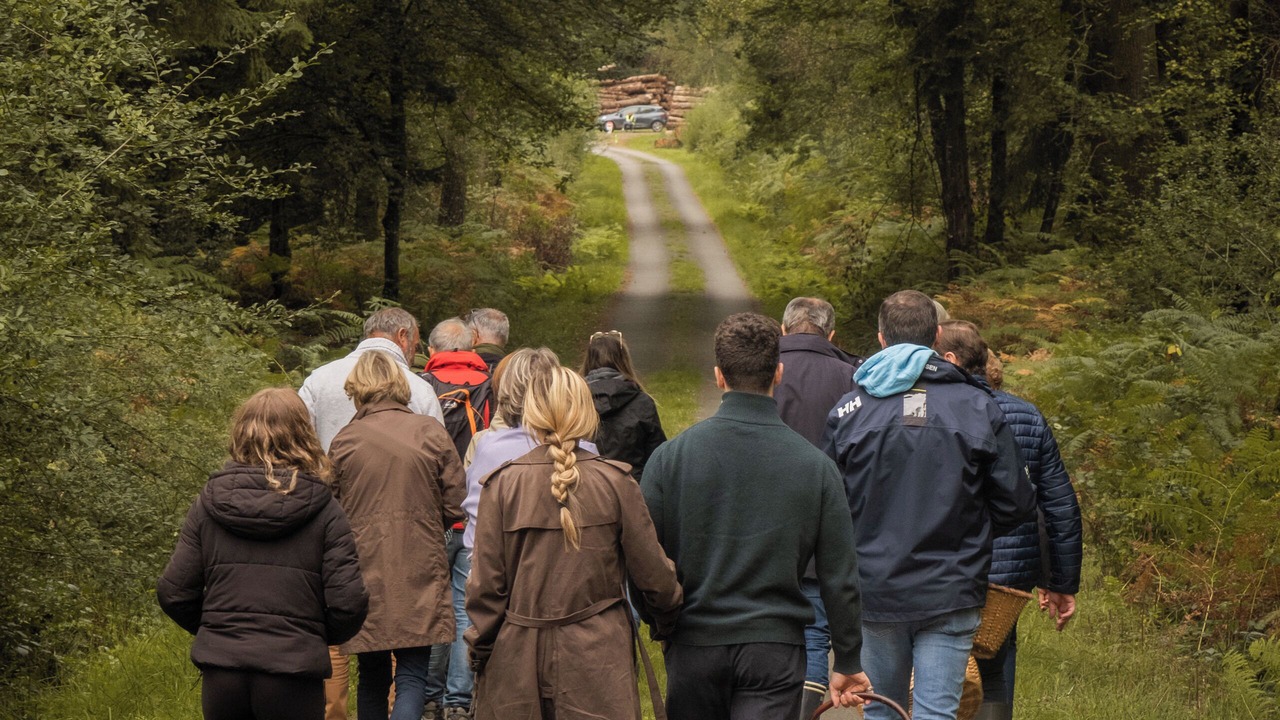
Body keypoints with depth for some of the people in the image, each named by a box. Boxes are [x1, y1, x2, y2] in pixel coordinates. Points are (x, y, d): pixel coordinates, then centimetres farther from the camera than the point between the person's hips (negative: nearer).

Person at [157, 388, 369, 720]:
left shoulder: (208, 505, 4)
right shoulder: (324, 511, -3)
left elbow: (174, 593, 1)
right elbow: (348, 603, -8)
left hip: (221, 673, 3)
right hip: (293, 671, -2)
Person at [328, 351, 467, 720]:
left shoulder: (344, 441, -2)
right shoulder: (432, 432, -2)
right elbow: (455, 505, 1)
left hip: (365, 571, 1)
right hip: (420, 578, -1)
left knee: (372, 676, 16)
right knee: (412, 677, 0)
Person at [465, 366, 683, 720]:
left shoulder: (502, 484, -5)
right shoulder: (615, 482, -5)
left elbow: (486, 585, -2)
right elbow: (653, 575, 0)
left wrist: (480, 650, 10)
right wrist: (667, 618, 20)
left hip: (519, 663, 1)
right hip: (597, 659, -1)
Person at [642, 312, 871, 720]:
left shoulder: (671, 456, -5)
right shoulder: (816, 466, -4)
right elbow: (840, 578, 0)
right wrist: (847, 662, 11)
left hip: (694, 645, 1)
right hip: (776, 650, -1)